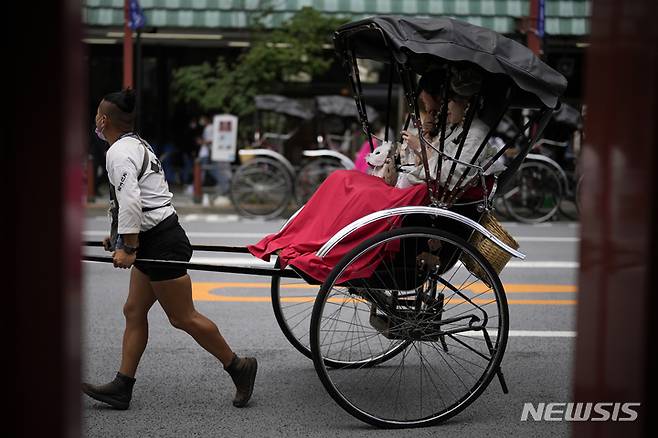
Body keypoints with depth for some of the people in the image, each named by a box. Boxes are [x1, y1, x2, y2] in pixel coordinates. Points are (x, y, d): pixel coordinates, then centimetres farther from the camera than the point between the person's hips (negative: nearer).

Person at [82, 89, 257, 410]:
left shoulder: (119, 152, -15)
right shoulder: (137, 145, 16)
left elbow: (130, 201, -27)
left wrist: (127, 246, -23)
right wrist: (120, 236, 29)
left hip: (160, 244, -11)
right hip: (155, 241, 11)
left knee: (182, 317, -3)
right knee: (134, 311, 11)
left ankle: (238, 367, 8)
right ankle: (121, 389, 15)